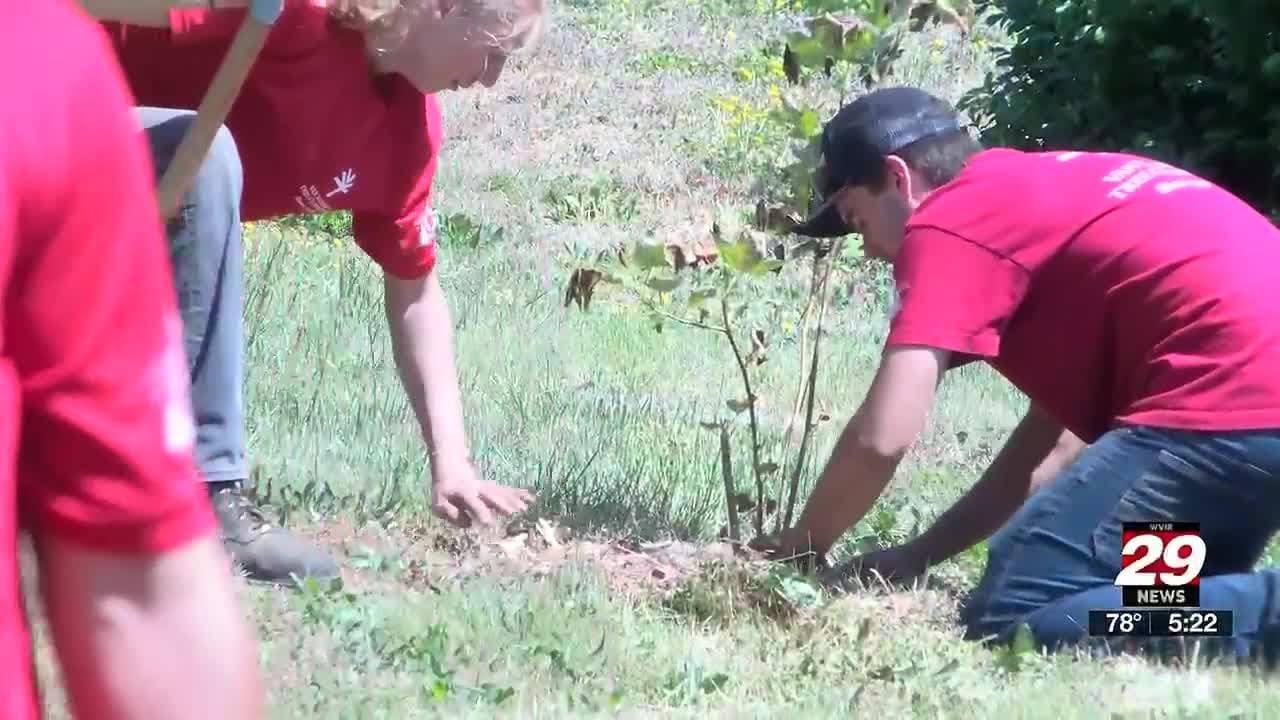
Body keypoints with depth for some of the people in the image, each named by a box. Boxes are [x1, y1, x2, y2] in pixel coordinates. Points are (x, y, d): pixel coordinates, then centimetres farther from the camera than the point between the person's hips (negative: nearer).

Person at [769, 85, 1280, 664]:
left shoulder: (947, 222, -1)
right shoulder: (1056, 196, 28)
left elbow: (880, 440, -9)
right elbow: (1058, 435, 29)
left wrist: (796, 552, 9)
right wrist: (916, 556, 26)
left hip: (1230, 410, -10)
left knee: (1007, 619, -7)